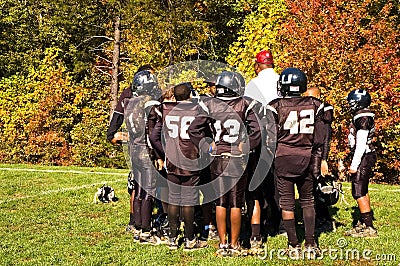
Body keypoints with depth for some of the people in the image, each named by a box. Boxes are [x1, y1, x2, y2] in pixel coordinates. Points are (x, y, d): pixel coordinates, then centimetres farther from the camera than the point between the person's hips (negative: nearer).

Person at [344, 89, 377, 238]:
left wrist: (354, 165, -21)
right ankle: (364, 223, 26)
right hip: (366, 157, 10)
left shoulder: (362, 118, -17)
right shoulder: (362, 116, 14)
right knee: (362, 191, 16)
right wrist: (355, 163, 23)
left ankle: (369, 228, -6)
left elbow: (361, 144, -22)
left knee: (358, 193, -8)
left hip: (363, 158, -10)